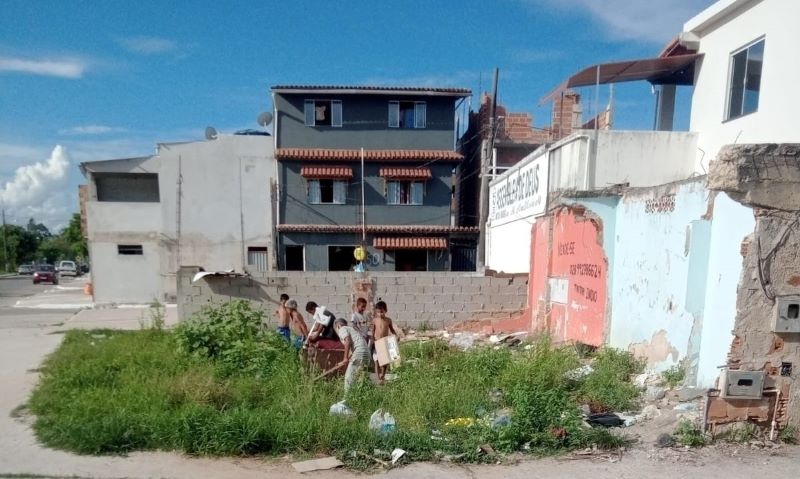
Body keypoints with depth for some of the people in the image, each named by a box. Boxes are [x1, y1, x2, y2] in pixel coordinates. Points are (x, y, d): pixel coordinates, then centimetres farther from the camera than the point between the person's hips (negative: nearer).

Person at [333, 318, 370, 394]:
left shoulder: (342, 329, 6)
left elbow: (348, 341, -13)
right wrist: (344, 362, 29)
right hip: (366, 353, 9)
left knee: (349, 377, -5)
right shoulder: (351, 329, 31)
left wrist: (345, 359, -10)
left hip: (359, 353, -9)